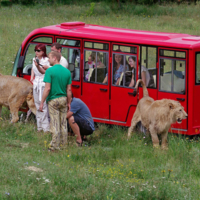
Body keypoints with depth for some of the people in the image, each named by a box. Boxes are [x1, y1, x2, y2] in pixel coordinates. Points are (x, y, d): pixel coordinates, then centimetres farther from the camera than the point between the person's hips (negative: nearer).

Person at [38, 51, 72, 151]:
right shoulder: (67, 71, 4)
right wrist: (68, 102, 14)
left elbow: (47, 88, -16)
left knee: (55, 124, -2)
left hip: (53, 100, -5)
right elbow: (68, 89, 5)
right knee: (63, 124, 11)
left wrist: (42, 102, -11)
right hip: (63, 99, 5)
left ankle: (54, 146, 0)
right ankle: (63, 145, 16)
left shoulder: (50, 71, -13)